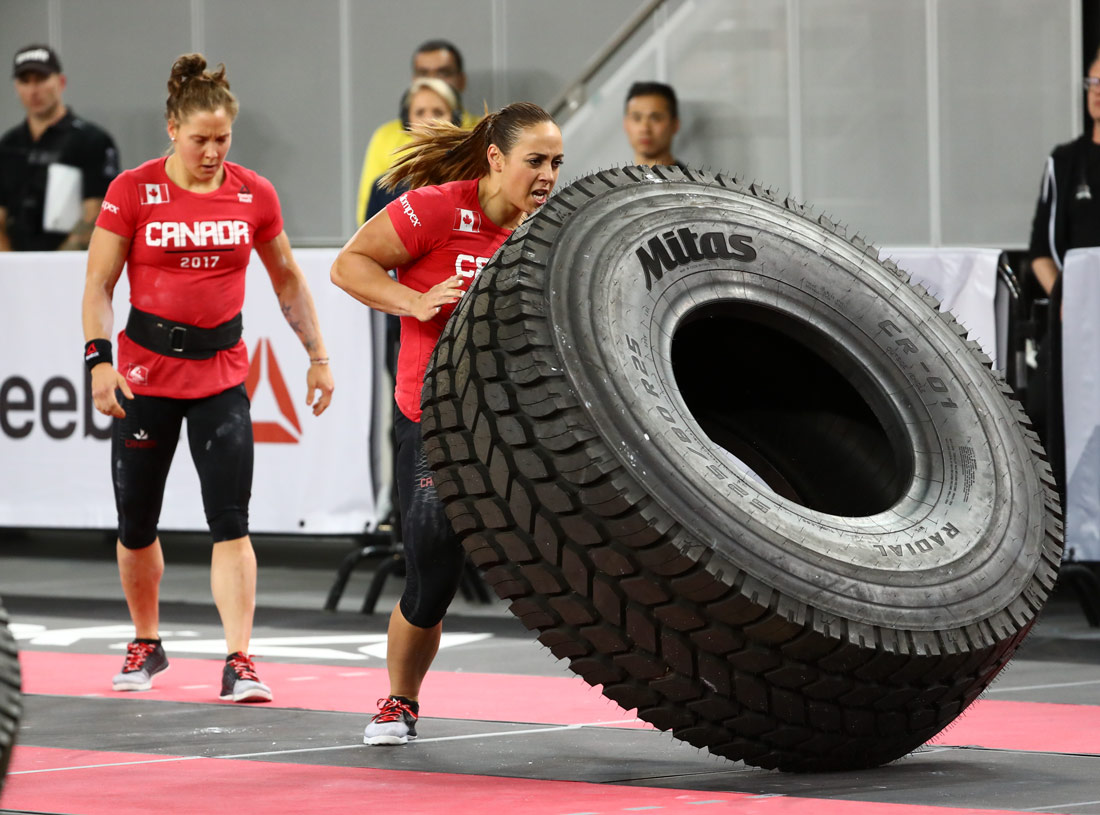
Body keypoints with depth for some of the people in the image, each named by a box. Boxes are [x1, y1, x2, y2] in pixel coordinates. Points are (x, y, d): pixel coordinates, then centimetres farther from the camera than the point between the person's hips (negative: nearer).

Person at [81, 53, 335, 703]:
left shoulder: (254, 194, 1)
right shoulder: (133, 191, -6)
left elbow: (288, 280, 13)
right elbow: (99, 284, -4)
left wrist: (318, 355, 10)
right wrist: (99, 357, -16)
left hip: (221, 374, 1)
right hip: (145, 371, -1)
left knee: (231, 521, -10)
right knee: (136, 524, 7)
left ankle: (239, 662, -12)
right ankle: (147, 645, 29)